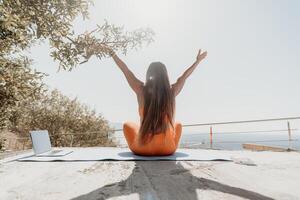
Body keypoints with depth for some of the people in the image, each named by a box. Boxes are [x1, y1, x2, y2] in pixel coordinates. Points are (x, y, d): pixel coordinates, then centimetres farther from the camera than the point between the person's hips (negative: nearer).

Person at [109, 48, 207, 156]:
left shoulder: (141, 90, -9)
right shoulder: (172, 91, -6)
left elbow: (126, 70, 5)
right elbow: (184, 76, 12)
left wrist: (113, 55, 21)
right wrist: (198, 60, 29)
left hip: (142, 149, -1)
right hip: (167, 150, 1)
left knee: (127, 124, 27)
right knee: (178, 124, 31)